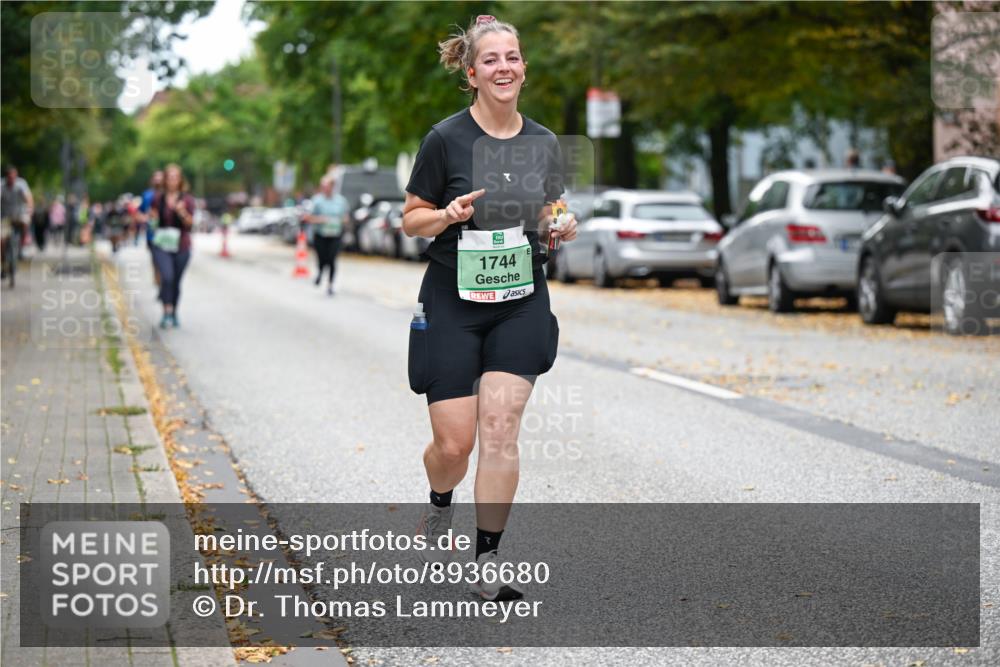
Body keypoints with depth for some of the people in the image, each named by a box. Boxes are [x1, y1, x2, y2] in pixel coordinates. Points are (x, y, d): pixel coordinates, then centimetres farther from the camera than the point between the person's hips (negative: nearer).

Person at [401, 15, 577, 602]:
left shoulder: (543, 142, 3)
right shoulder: (446, 138, -8)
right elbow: (413, 220, -1)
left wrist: (562, 228, -7)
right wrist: (449, 215, -21)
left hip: (521, 304, 2)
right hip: (453, 304, -2)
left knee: (500, 430, -9)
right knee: (454, 444, -2)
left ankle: (488, 568, 0)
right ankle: (440, 507, 35)